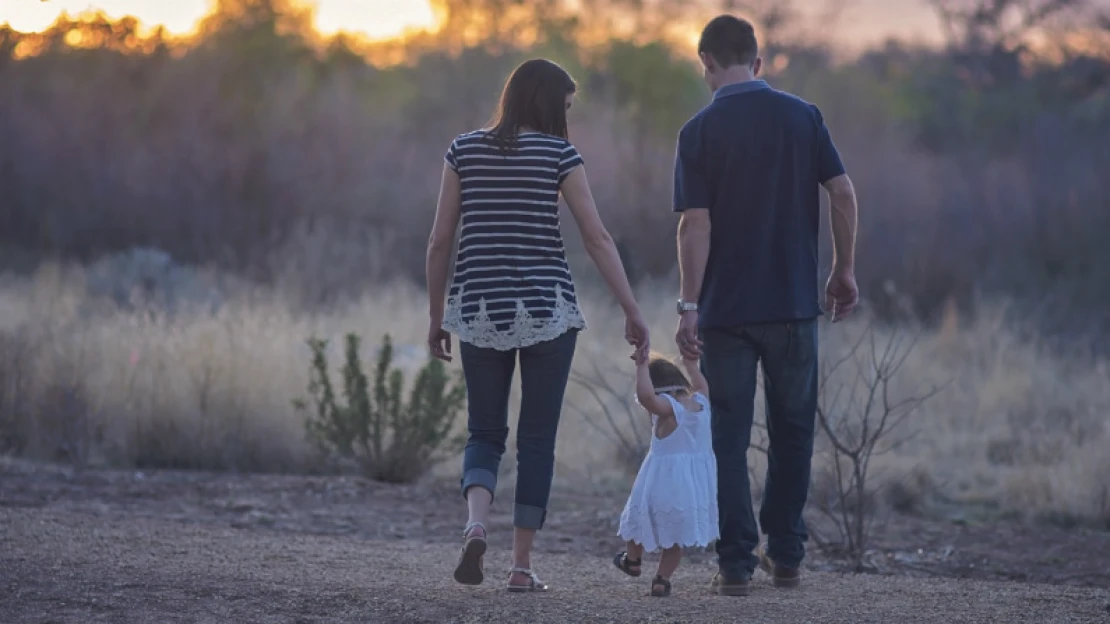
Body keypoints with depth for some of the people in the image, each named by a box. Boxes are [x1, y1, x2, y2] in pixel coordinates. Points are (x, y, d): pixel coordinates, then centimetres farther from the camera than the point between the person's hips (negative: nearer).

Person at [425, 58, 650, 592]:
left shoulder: (464, 150, 5)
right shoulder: (558, 153, -3)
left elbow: (440, 240, 4)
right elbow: (598, 239, -6)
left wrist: (436, 315, 13)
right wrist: (633, 313, -2)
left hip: (479, 309, 2)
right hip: (547, 308, -2)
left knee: (485, 434, 12)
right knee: (537, 439, 7)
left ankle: (476, 524, -16)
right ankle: (522, 565, 6)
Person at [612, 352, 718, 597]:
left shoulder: (667, 408, -16)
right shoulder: (701, 403, 3)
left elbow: (646, 396, -37)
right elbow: (701, 386, 27)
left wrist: (642, 366, -28)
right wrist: (690, 363, 42)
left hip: (664, 482, -5)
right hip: (696, 483, 5)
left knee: (643, 518, 21)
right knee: (676, 536, 13)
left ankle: (632, 560, 41)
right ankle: (662, 579, 11)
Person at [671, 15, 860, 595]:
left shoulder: (700, 131, -5)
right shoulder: (802, 116, 2)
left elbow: (696, 223, -11)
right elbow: (843, 192, -2)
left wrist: (688, 306, -11)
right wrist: (844, 270, 9)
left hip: (726, 308, -2)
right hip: (794, 302, 2)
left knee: (729, 437, 4)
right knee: (792, 431, 15)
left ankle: (736, 563, 1)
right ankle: (785, 555, 19)